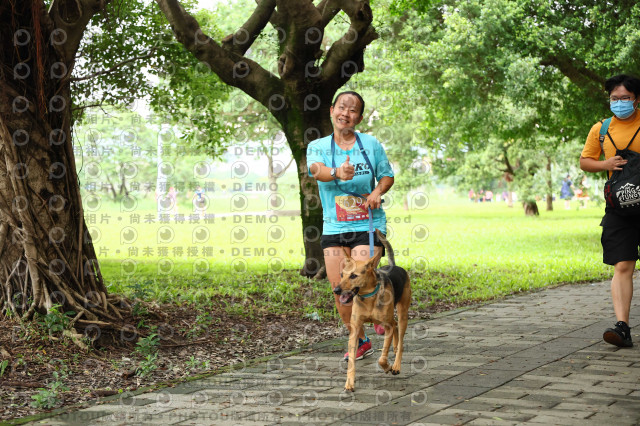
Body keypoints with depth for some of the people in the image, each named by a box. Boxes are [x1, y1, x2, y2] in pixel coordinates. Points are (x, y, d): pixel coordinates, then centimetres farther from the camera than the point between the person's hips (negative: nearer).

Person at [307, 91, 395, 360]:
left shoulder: (371, 144, 2)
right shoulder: (318, 146, 2)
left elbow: (387, 175, 11)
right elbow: (317, 170, -20)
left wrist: (378, 191, -11)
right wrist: (336, 173, -42)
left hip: (368, 226, -2)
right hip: (333, 227, 2)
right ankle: (361, 342, 20)